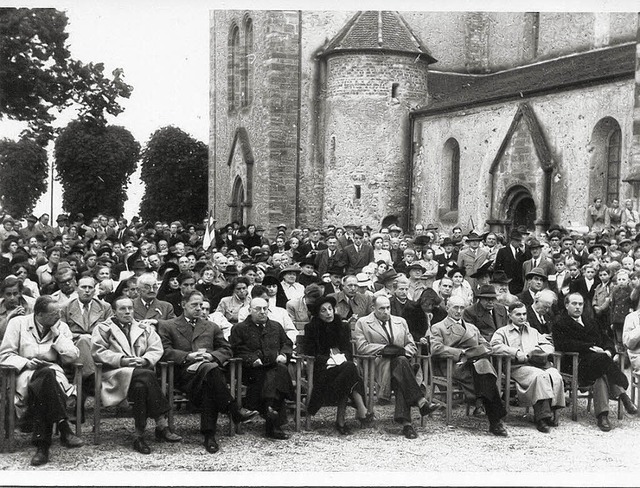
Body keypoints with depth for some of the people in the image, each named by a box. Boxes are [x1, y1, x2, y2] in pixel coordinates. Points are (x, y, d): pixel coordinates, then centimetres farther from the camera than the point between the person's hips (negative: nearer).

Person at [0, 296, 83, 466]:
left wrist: (56, 333, -6)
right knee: (46, 377, -39)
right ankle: (64, 430, -39)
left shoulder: (61, 327, 9)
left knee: (39, 387, -37)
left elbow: (71, 357, -1)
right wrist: (26, 363, -16)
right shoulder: (18, 323, 4)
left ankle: (42, 444, -36)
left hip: (52, 371, 2)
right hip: (25, 373, -2)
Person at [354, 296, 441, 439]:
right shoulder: (363, 323, 11)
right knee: (401, 362, -36)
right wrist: (384, 348, -10)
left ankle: (404, 421, -43)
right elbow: (361, 347, -1)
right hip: (378, 363, -3)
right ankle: (421, 402, -43)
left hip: (400, 359, 3)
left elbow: (412, 346, 20)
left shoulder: (400, 322, 23)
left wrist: (403, 351, -3)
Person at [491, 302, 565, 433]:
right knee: (540, 375, -35)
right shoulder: (503, 331, 18)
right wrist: (516, 353, -12)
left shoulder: (533, 331, 32)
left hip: (537, 363, 4)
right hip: (517, 367, -4)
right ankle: (542, 416, -36)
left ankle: (552, 411, -22)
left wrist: (532, 352, 1)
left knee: (555, 376, -29)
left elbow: (549, 347, 21)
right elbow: (495, 346, -2)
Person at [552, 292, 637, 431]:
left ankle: (602, 415, -41)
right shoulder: (560, 325, 11)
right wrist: (590, 347, -16)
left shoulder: (591, 324, 33)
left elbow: (607, 340, 24)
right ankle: (622, 394, -42)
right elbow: (563, 344, -8)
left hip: (600, 359, 5)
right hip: (579, 365, -5)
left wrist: (608, 351, -2)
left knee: (602, 376, -33)